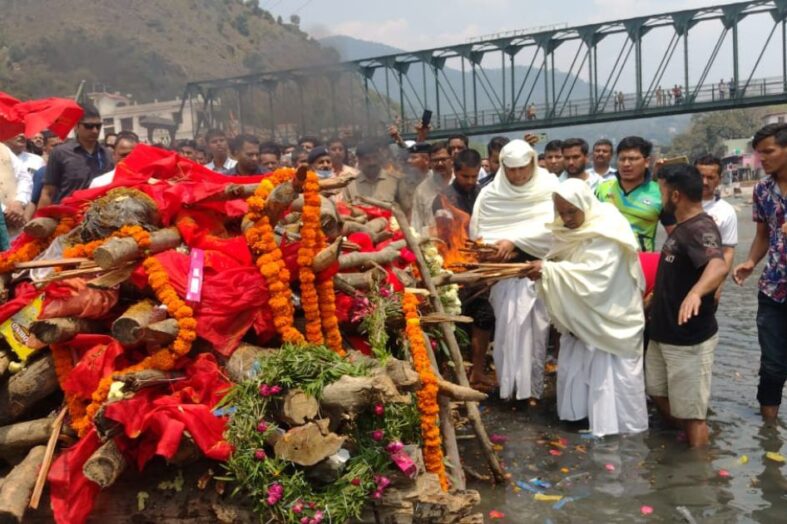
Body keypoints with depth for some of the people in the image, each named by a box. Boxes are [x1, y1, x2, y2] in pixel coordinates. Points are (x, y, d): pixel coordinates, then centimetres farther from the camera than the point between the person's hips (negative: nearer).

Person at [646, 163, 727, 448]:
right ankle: (683, 436, 40)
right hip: (664, 332, 10)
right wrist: (655, 297, 32)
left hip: (690, 338, -10)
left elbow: (719, 266, -43)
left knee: (691, 410, 3)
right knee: (658, 392, 21)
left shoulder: (701, 228, -22)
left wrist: (696, 292, -61)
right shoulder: (681, 227, 9)